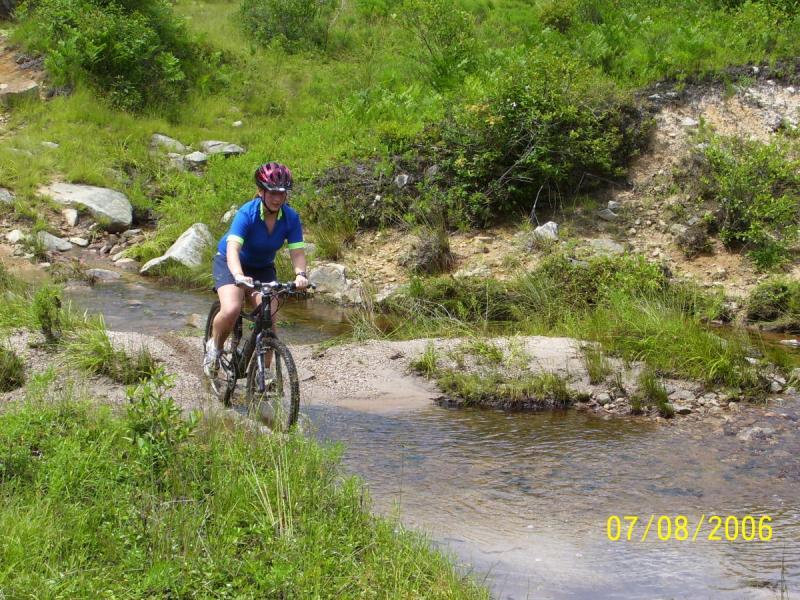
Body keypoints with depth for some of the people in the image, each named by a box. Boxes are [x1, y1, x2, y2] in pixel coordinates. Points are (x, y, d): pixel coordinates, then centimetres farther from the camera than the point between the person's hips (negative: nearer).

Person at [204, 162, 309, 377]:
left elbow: (297, 251, -24)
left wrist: (300, 274, -45)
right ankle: (215, 346, 4)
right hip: (230, 263, -3)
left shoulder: (290, 217, -19)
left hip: (263, 267, 4)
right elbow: (233, 248, -42)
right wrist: (239, 276, -60)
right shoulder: (247, 213, -30)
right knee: (231, 310, -28)